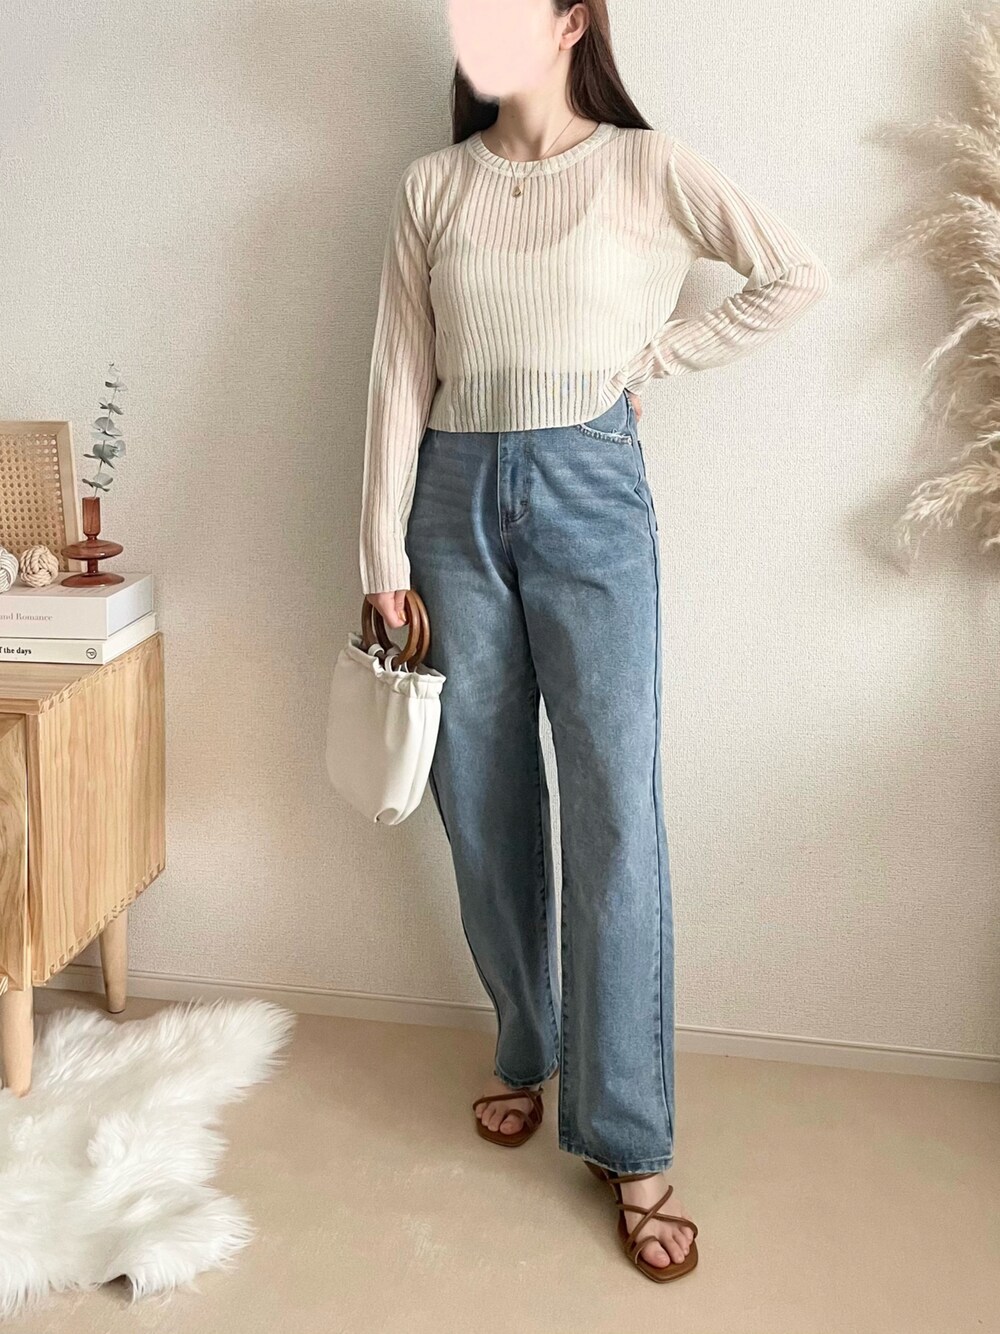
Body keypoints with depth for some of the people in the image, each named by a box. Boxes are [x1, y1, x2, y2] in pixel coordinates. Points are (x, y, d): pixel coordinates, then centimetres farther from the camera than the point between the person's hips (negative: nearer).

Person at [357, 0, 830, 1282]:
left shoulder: (647, 167, 1)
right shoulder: (432, 186, 8)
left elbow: (796, 274, 5)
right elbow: (400, 378, 4)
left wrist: (657, 351, 1)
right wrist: (386, 554, 0)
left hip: (590, 496, -3)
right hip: (458, 498, 3)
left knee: (614, 813, -6)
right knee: (485, 805, 8)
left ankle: (629, 1143, 4)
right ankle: (527, 1051, 30)